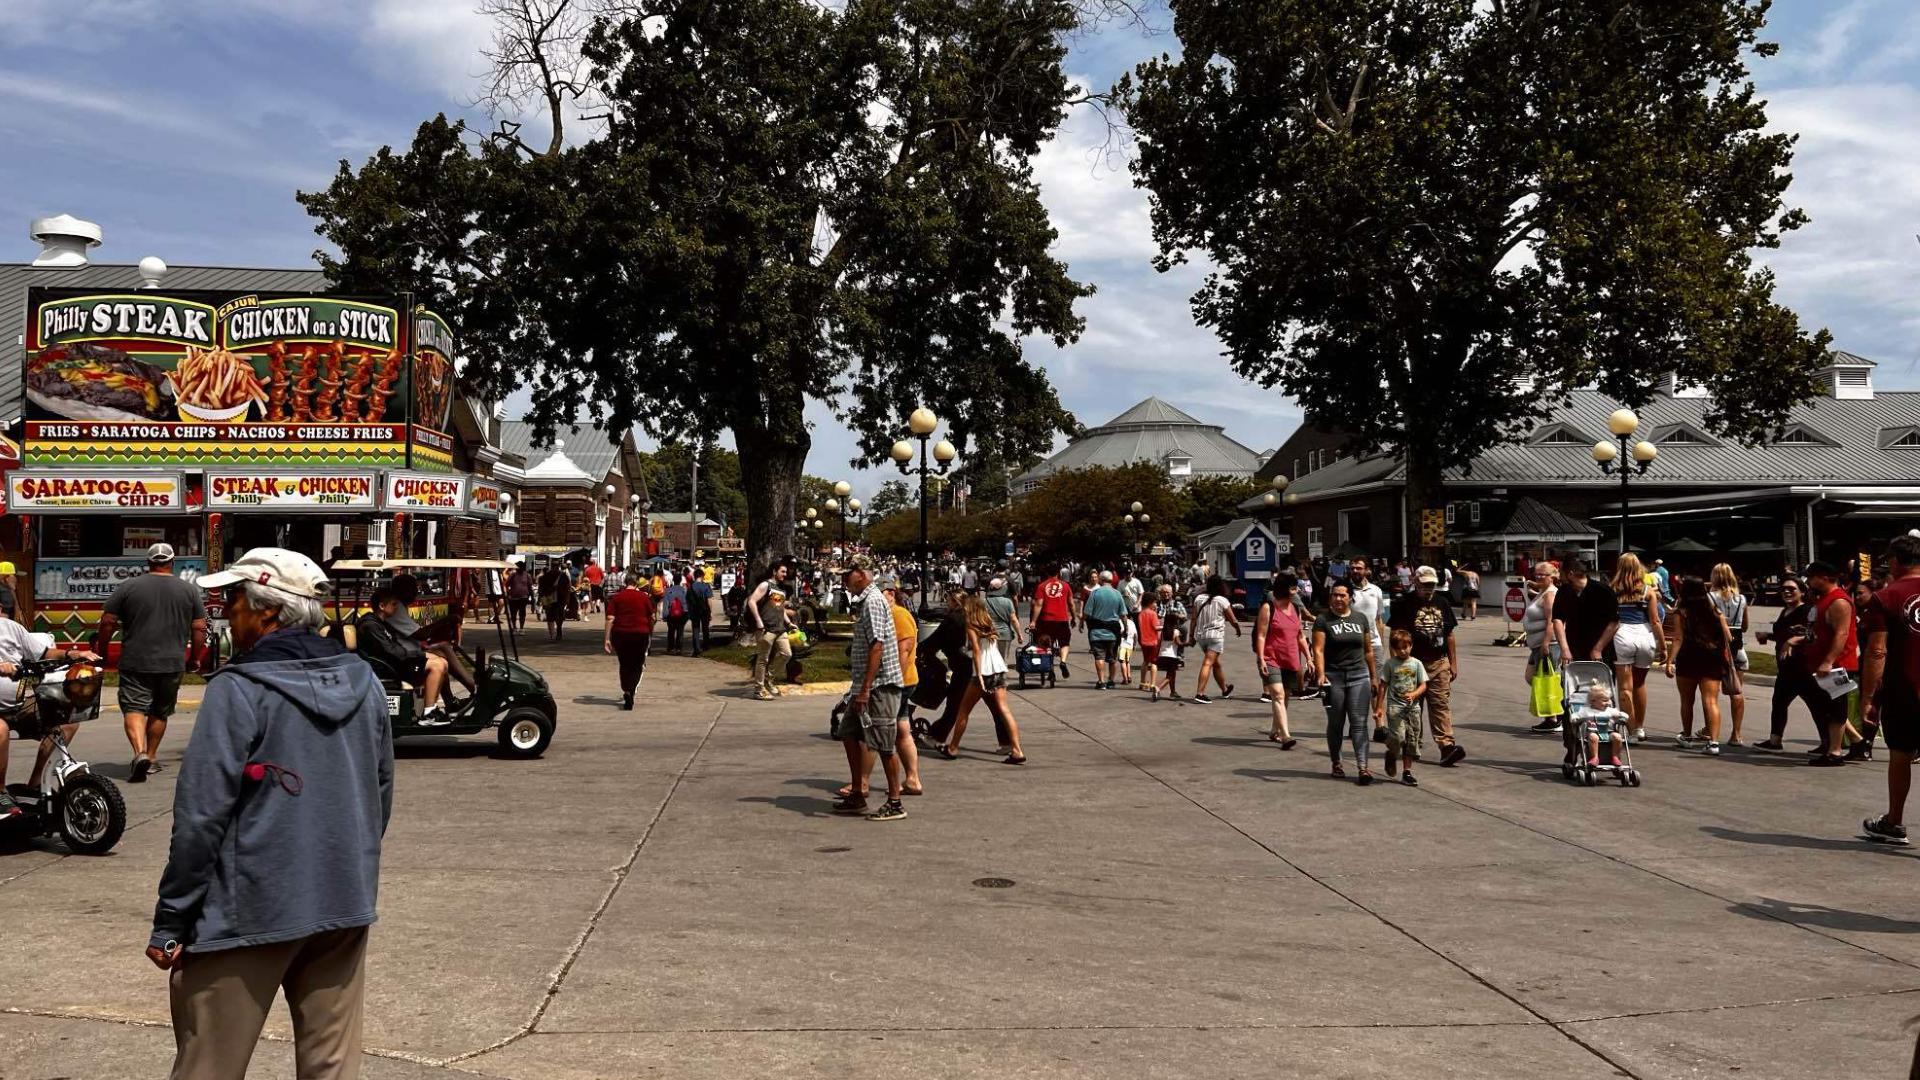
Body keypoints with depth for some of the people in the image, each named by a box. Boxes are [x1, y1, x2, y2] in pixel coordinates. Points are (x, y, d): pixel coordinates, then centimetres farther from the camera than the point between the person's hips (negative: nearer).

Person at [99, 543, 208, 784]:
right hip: (172, 664, 2)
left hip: (135, 662, -2)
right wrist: (195, 656, 16)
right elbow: (199, 629, 4)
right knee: (160, 712, 15)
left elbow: (107, 622, 1)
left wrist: (102, 650, 15)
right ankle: (151, 757, 23)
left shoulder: (128, 587, 0)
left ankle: (140, 752, -22)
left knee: (134, 708, -2)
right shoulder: (190, 591, 4)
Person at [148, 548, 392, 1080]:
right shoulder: (364, 683, 5)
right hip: (346, 907, 6)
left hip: (251, 911, -5)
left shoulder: (238, 691, -14)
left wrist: (170, 922, -7)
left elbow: (201, 817, -15)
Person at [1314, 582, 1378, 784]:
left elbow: (1368, 651, 16)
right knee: (1336, 723, 9)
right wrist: (1321, 675, -23)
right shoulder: (1323, 621, -2)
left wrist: (1374, 677, 15)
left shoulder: (1360, 619, 10)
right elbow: (1318, 650, -11)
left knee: (1359, 722, -6)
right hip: (1333, 677, -2)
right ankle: (1336, 764, 23)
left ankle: (1363, 767, -11)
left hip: (1359, 676, 2)